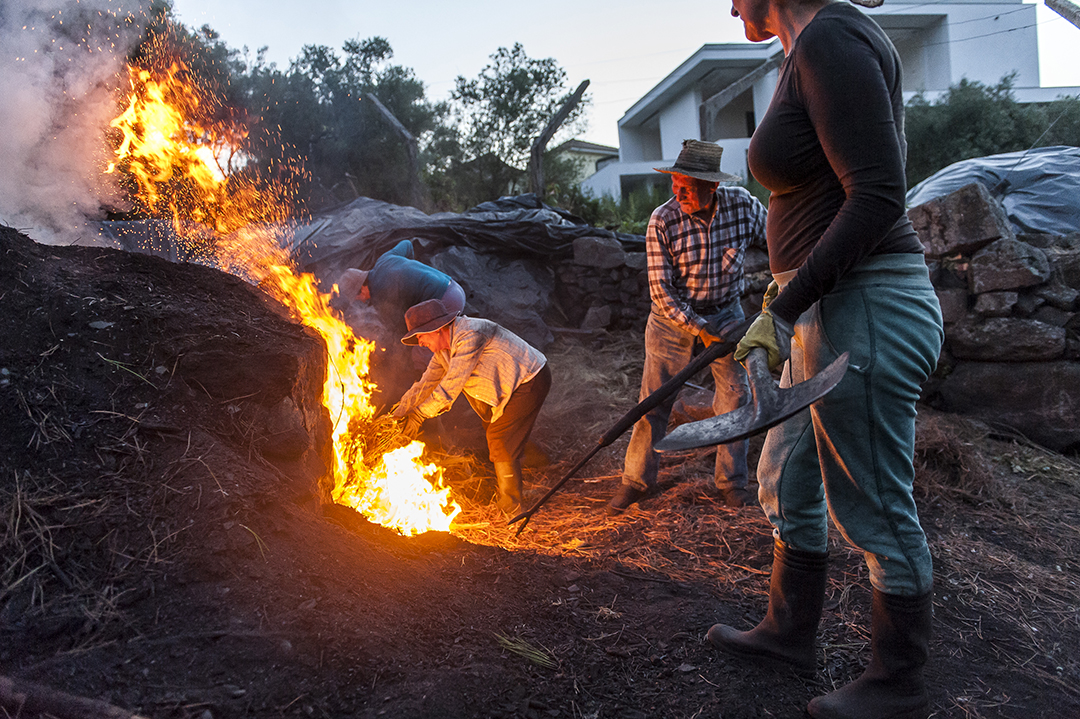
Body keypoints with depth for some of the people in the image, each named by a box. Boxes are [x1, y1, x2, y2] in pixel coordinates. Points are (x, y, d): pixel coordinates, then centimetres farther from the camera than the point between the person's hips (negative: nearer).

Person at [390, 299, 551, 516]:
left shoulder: (471, 334, -27)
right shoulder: (443, 348, 4)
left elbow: (452, 383, -29)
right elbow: (427, 383, 10)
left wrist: (420, 414, -26)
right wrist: (397, 414, 4)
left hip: (530, 382, -10)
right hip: (509, 387, 10)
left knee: (501, 443, -11)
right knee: (493, 435, 14)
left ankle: (511, 510, 0)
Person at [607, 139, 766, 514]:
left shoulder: (742, 205, -14)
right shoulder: (663, 221, -20)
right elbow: (661, 290, -19)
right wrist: (701, 330, -23)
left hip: (726, 312, 2)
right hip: (674, 316, -2)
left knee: (735, 394, 1)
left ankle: (731, 480, 19)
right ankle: (636, 479, 16)